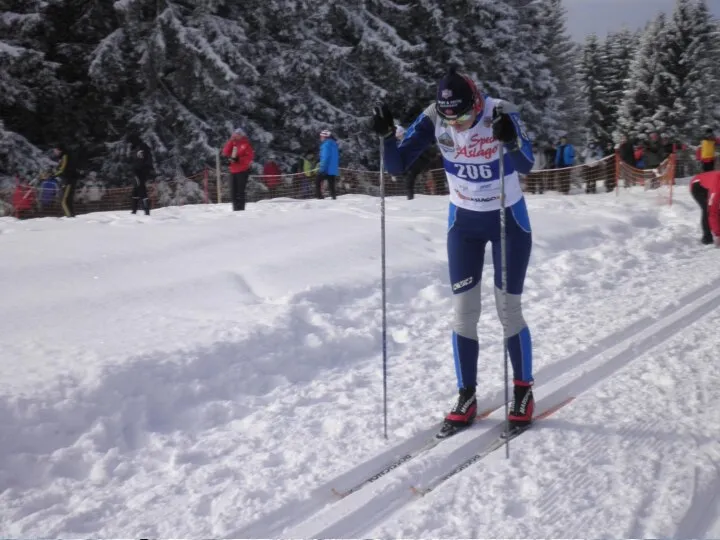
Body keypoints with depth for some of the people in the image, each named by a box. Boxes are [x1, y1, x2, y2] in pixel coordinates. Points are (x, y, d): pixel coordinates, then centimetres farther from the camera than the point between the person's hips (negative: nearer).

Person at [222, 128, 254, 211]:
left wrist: (238, 159, -17)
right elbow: (225, 153, 5)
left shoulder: (246, 144, 0)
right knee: (233, 192, 6)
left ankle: (241, 209, -10)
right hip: (233, 171, 6)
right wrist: (231, 141, 0)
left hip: (243, 171, -6)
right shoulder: (232, 143, 16)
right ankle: (235, 209, 13)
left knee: (240, 191, -11)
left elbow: (250, 156, -8)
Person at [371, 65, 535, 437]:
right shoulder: (433, 120, -15)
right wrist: (386, 135, -32)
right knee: (463, 312, 3)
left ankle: (523, 392, 20)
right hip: (464, 222, 3)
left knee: (509, 311, 0)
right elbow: (397, 167, -15)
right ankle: (467, 397, 16)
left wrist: (511, 142, -55)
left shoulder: (501, 114, -23)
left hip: (509, 219, -3)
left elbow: (526, 166, -36)